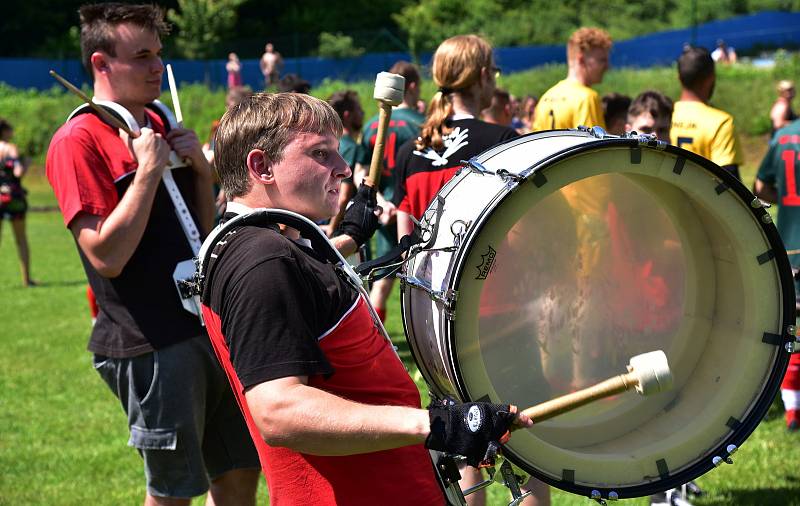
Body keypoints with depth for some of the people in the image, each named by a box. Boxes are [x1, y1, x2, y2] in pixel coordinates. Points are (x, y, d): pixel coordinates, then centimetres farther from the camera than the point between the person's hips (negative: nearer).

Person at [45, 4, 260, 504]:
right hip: (150, 345, -8)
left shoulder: (159, 126, 13)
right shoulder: (78, 141, -12)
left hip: (209, 327, 8)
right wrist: (149, 171, -19)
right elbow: (107, 255, -20)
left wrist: (200, 169, 0)